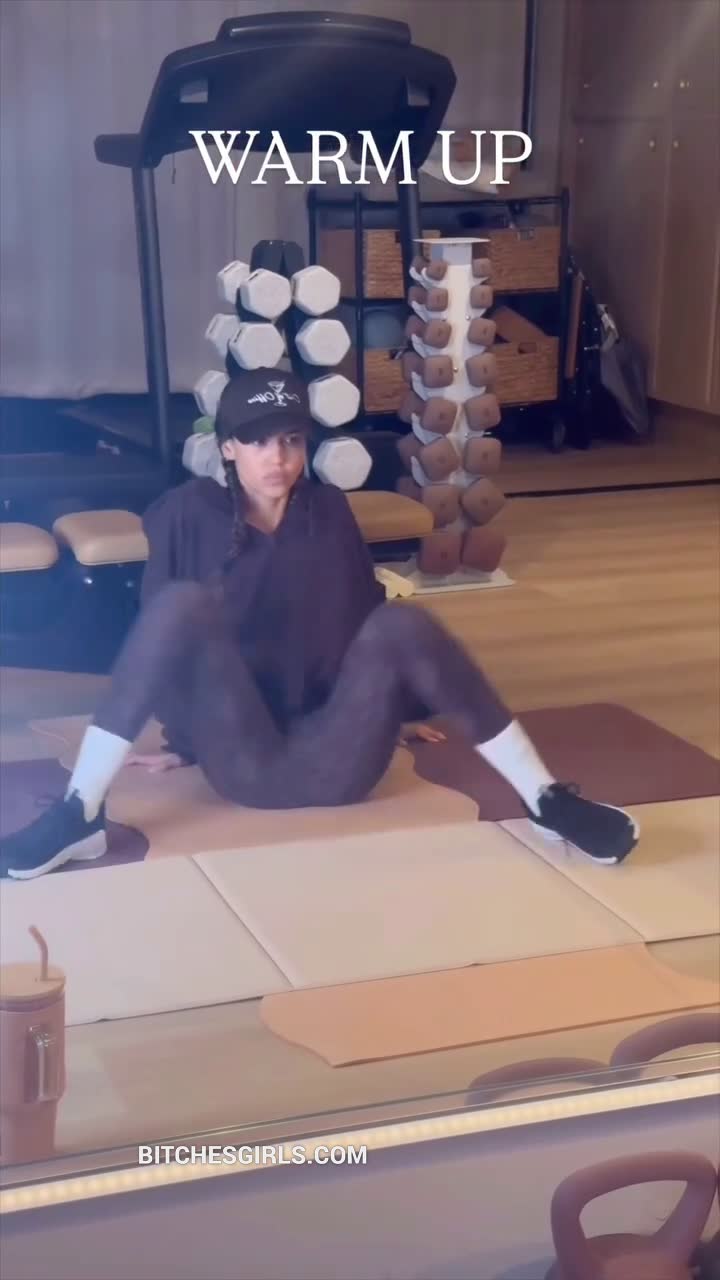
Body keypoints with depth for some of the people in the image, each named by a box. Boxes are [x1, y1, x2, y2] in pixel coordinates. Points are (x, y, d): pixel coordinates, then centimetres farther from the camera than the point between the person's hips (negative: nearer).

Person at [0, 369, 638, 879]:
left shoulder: (329, 511, 8)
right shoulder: (189, 514, 0)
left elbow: (364, 612, 19)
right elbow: (162, 635, 4)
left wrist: (399, 703, 24)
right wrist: (183, 740, 6)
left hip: (335, 760, 2)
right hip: (244, 763, -2)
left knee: (402, 623, -24)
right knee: (183, 603, -26)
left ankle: (547, 801, -18)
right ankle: (79, 815, -27)